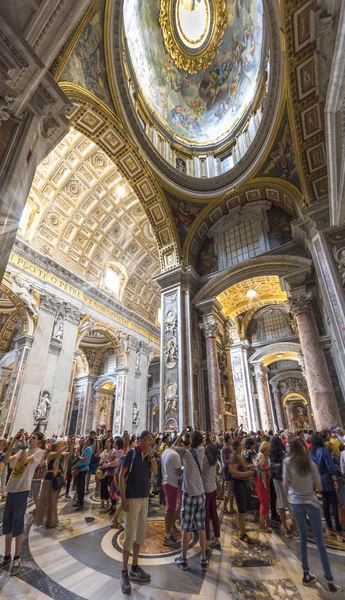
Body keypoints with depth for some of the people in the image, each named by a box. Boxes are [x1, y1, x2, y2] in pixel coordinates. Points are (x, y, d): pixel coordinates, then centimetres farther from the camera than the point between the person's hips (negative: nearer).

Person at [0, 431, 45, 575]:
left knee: (17, 524, 2)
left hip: (22, 490, -6)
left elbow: (24, 461, -23)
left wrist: (23, 444, -22)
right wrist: (12, 443, -3)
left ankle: (17, 559, 18)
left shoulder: (39, 451, -7)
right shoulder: (23, 450, 13)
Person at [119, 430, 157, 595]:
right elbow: (121, 475, -14)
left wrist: (150, 454, -15)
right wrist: (123, 498, -16)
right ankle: (124, 573, 17)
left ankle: (134, 567, 34)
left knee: (141, 533, 17)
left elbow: (155, 470, -5)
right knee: (130, 534, 0)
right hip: (132, 498, -7)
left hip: (145, 497, 7)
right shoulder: (132, 452, -15)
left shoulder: (148, 455, 3)